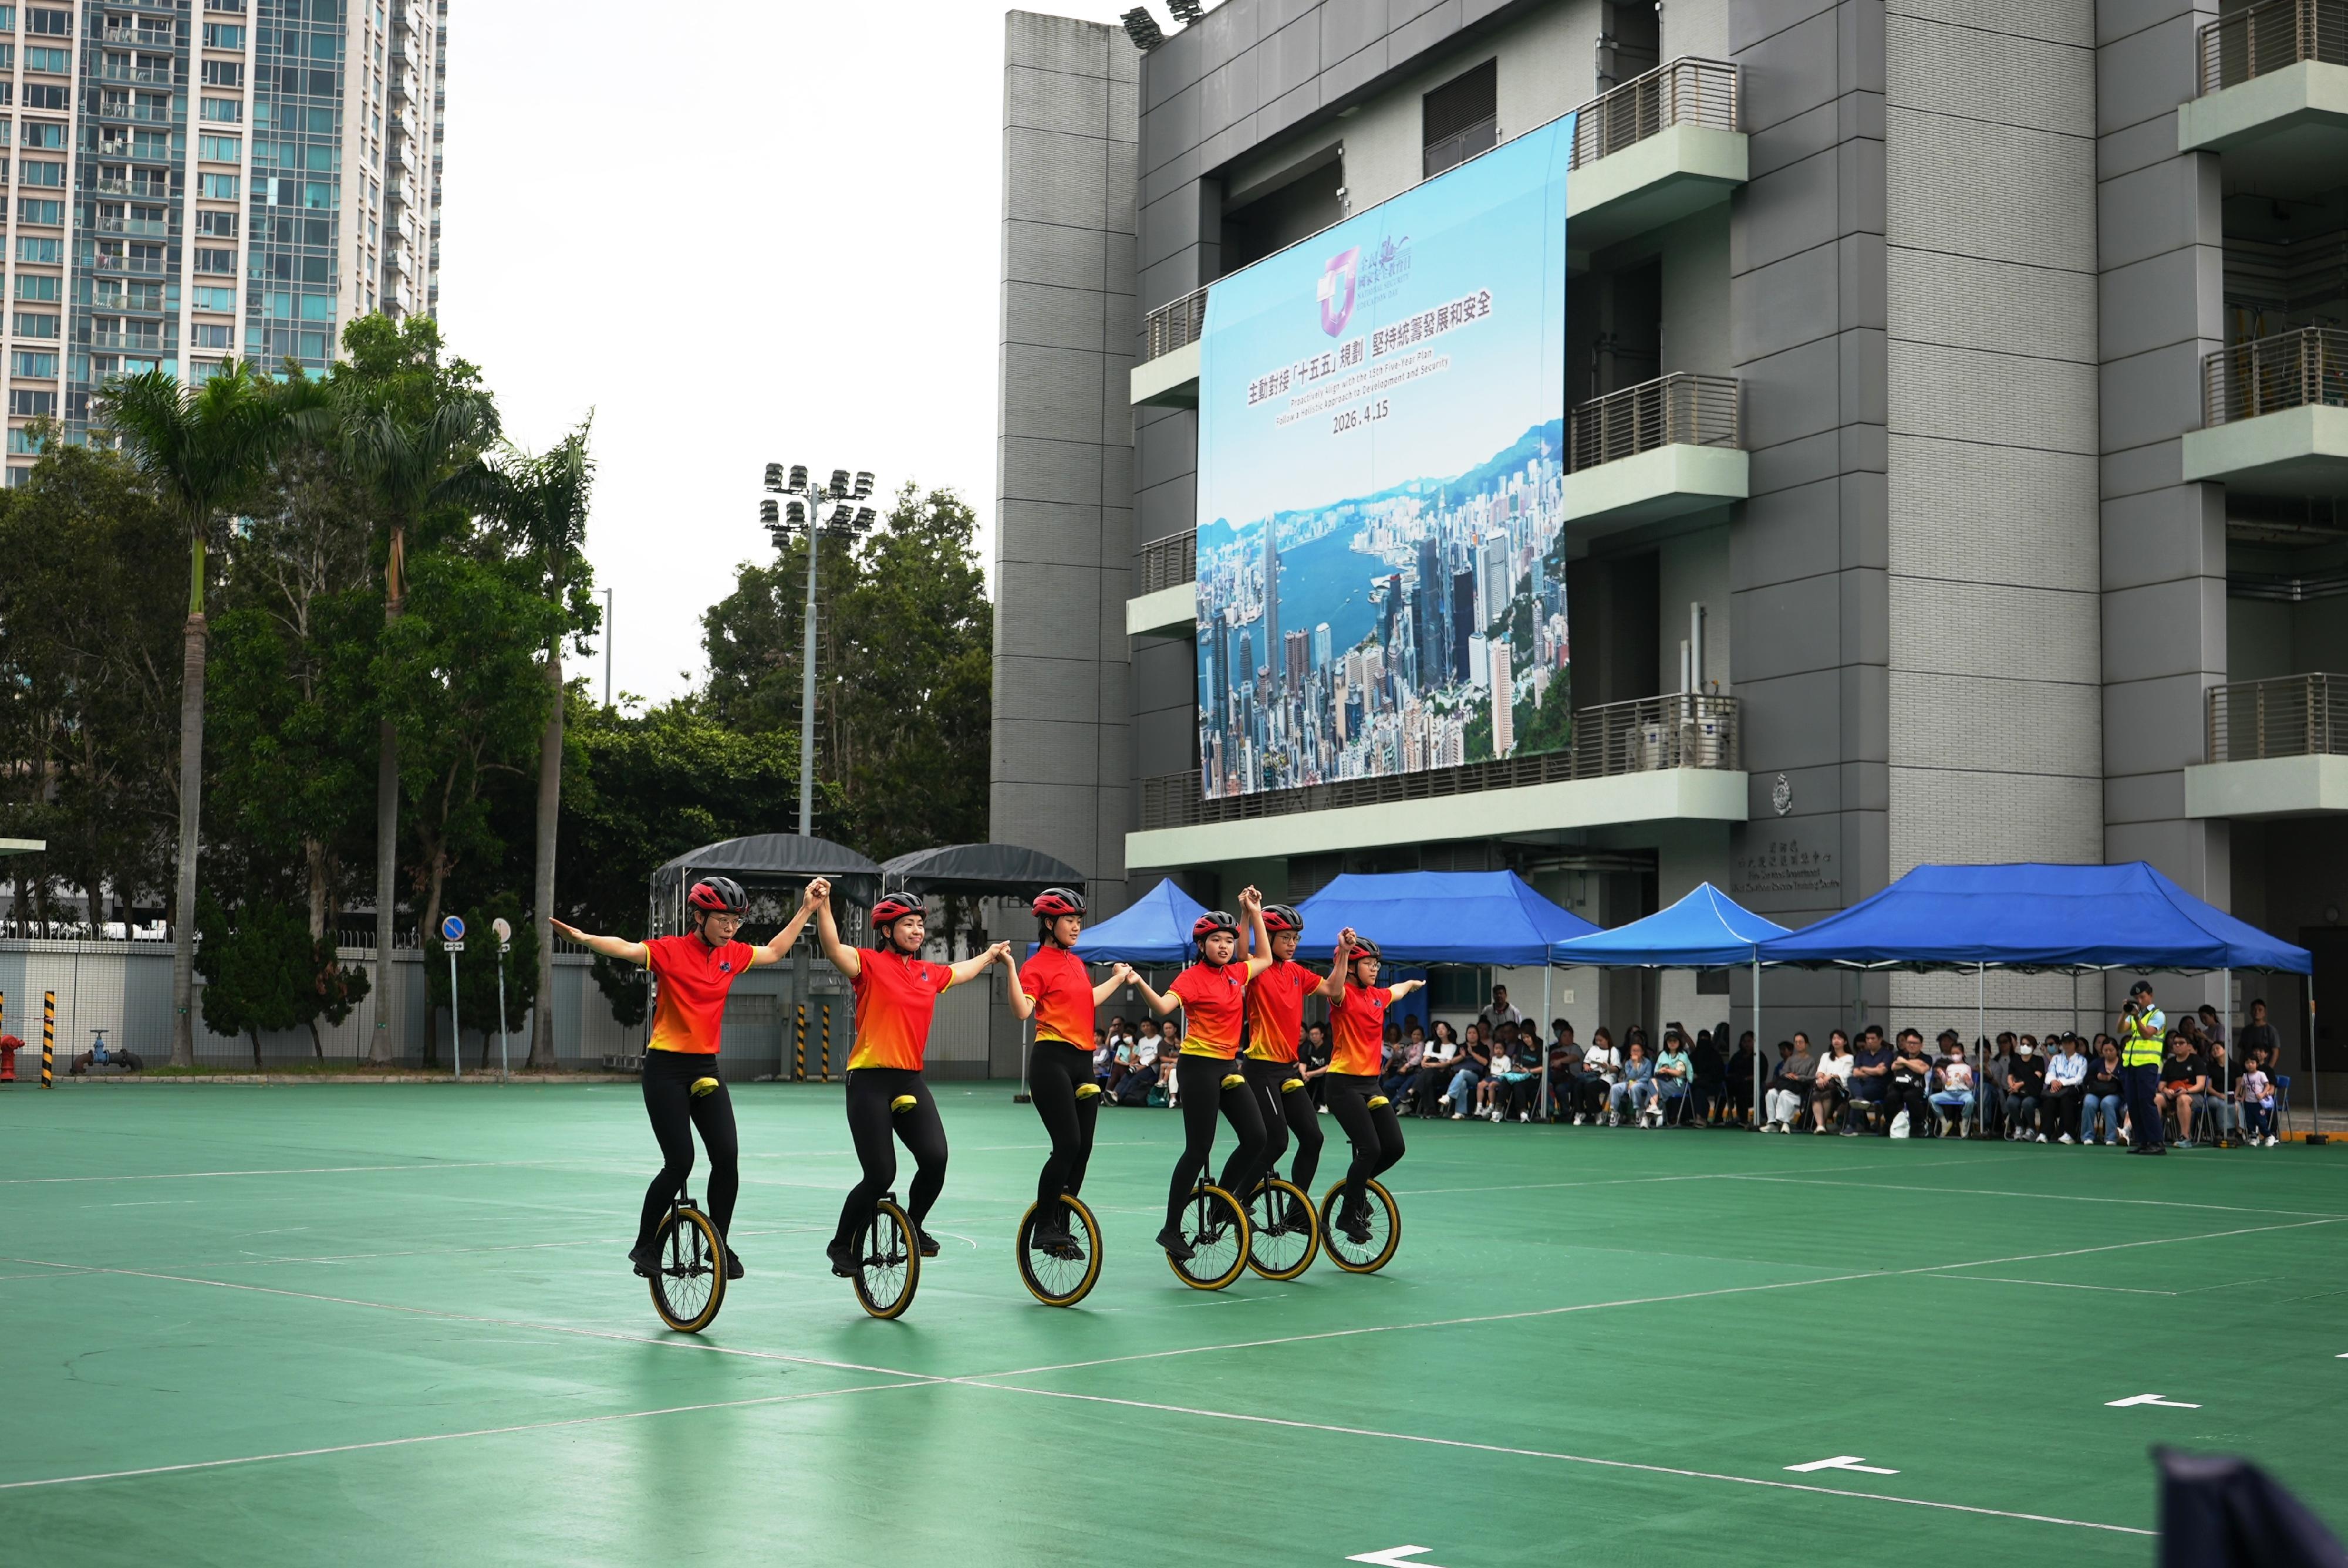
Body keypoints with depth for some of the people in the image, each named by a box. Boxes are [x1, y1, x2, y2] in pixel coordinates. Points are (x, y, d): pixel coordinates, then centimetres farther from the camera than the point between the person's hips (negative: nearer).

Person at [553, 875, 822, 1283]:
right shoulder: (671, 951, -11)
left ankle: (719, 1245, 10)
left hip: (705, 1069, 5)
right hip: (666, 1068, -5)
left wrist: (806, 910, 20)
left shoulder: (732, 955, 6)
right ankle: (644, 1245, 10)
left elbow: (773, 952, 23)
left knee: (727, 1157, -6)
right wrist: (584, 938, -43)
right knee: (680, 1163, -9)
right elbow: (626, 948, -25)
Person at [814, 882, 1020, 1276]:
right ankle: (841, 1245, 16)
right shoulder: (871, 964, -6)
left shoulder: (930, 973, 12)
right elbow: (833, 948, -25)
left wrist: (994, 955, 47)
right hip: (871, 1082, -5)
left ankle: (914, 1226, 16)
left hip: (910, 1081, 5)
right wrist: (822, 907, -39)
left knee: (935, 1158, -13)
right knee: (881, 1176, -8)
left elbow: (966, 970, 33)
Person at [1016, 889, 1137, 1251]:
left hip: (1081, 1062, 8)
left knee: (1083, 1149, 5)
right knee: (1067, 1146, -14)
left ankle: (1061, 1227, 15)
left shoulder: (1076, 963, 16)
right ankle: (1043, 1226, -3)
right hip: (1052, 1061, -8)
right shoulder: (1038, 965, -8)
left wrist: (1119, 979, 42)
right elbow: (1022, 1009, -21)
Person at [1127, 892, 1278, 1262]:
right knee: (1198, 1150, -7)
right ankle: (1171, 1229, 0)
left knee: (1256, 1139, 0)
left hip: (1228, 1066, 7)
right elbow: (1163, 1006, -24)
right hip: (1198, 1065, -7)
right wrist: (1140, 984, -42)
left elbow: (1264, 958, 27)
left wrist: (1255, 914, 21)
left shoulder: (1236, 974, 10)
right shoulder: (1193, 977, -10)